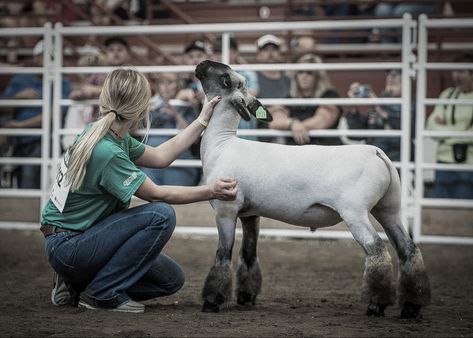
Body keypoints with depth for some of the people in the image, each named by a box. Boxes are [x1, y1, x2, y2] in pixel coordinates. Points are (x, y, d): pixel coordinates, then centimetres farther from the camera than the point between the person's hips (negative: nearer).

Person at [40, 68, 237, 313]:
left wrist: (203, 120, 18)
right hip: (66, 245, -10)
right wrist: (210, 192, -12)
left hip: (84, 237, 10)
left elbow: (161, 157, 16)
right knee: (161, 215, -22)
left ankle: (75, 288, 11)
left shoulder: (114, 137, 3)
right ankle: (102, 292, -12)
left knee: (171, 279, 7)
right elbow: (156, 194, -18)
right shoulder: (106, 151, -26)